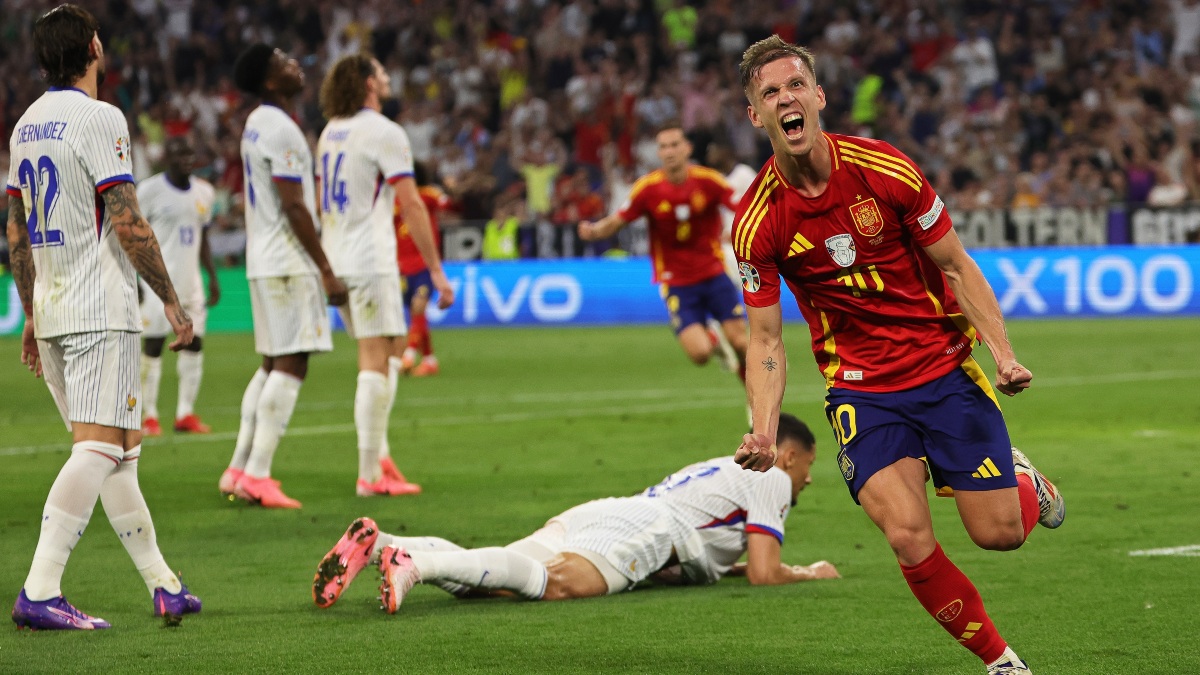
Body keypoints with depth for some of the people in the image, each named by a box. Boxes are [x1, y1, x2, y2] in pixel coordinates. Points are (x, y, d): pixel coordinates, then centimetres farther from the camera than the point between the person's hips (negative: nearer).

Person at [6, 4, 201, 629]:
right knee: (99, 447, -12)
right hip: (100, 312, -9)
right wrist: (171, 300, -8)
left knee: (121, 448, 13)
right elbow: (127, 224, -16)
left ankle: (163, 585, 17)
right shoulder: (99, 118, -11)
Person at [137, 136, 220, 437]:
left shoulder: (203, 192, 10)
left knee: (194, 344, 3)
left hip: (190, 279, 6)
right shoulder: (150, 190, -8)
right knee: (153, 346, -3)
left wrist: (213, 277, 14)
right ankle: (149, 416, 3)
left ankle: (185, 413, 10)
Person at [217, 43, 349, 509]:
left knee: (272, 365, 14)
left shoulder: (255, 124, 15)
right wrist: (326, 271, -16)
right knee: (291, 366, -8)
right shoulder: (281, 130, -15)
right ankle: (257, 476, -11)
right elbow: (294, 208, -19)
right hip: (289, 263, -10)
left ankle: (239, 470, 13)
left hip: (262, 261, 10)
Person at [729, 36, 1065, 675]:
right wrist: (763, 430, -20)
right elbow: (766, 341, -4)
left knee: (999, 532, -1)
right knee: (909, 538, -18)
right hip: (860, 383, 0)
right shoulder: (756, 222, -10)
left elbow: (956, 266, -1)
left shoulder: (885, 170, -12)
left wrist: (1004, 355, -12)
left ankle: (1023, 480, 36)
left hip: (945, 364, 0)